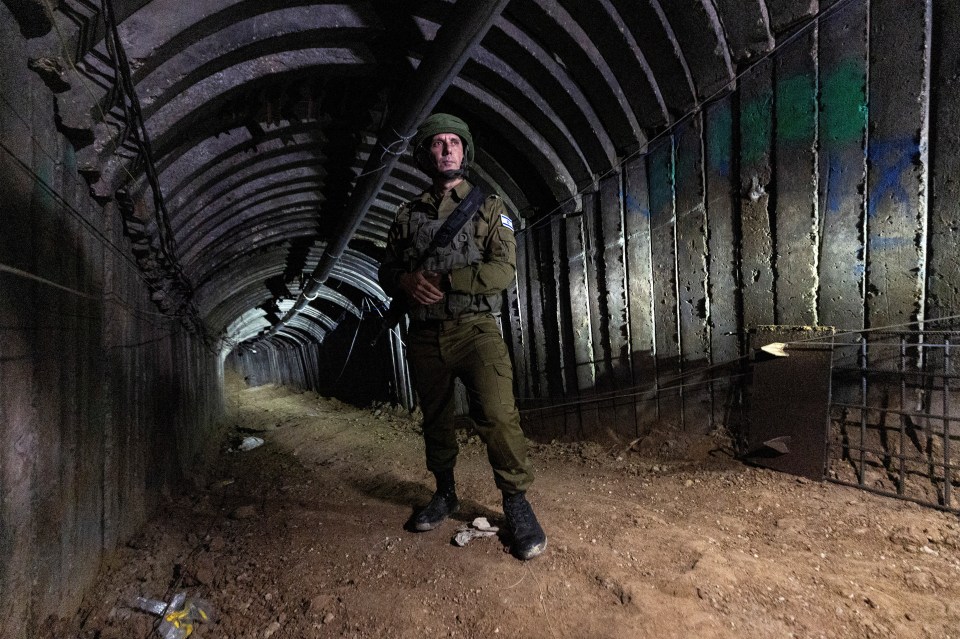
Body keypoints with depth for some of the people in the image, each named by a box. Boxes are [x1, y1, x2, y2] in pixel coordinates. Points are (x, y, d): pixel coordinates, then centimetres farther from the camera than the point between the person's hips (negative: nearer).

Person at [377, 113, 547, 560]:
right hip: (425, 336, 4)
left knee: (497, 414, -17)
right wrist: (406, 280, -10)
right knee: (435, 421, 14)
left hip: (475, 329, -3)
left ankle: (516, 503, 1)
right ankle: (445, 494, 33)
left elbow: (503, 271, -8)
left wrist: (441, 280, -15)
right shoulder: (408, 215, 13)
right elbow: (386, 271, 14)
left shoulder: (489, 207, 4)